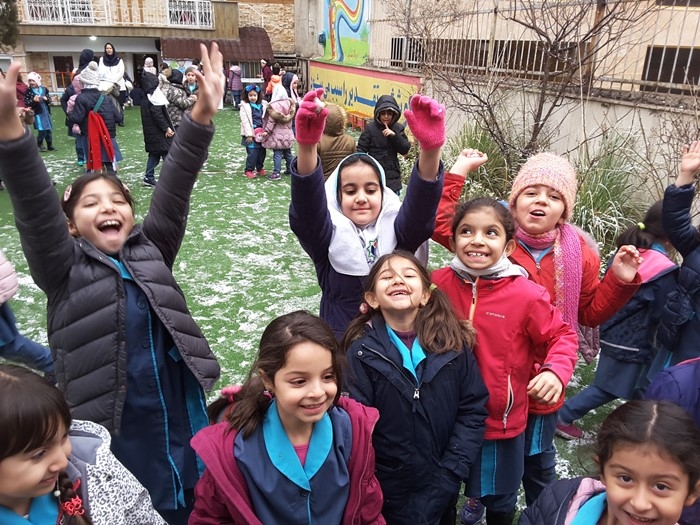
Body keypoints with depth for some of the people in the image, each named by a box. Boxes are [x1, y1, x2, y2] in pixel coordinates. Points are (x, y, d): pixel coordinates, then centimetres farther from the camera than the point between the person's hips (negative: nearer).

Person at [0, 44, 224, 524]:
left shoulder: (151, 250, 6)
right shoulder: (65, 269, -1)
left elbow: (174, 188, -5)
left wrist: (202, 115, -16)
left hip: (181, 414, 3)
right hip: (114, 431, -2)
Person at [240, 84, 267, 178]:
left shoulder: (263, 105, 7)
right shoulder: (245, 106, -4)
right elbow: (245, 121, -8)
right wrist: (249, 135, -13)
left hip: (261, 133, 4)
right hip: (251, 133, -4)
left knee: (262, 152, 10)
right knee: (252, 153, -6)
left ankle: (259, 168, 29)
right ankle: (248, 170, 10)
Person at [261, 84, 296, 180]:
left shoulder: (273, 106, -16)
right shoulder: (289, 103, 3)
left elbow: (271, 121, -15)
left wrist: (266, 131, -9)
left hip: (277, 135, -6)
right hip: (288, 134, 6)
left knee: (277, 154, -6)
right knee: (288, 152, 17)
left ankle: (276, 173, -7)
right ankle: (290, 169, 28)